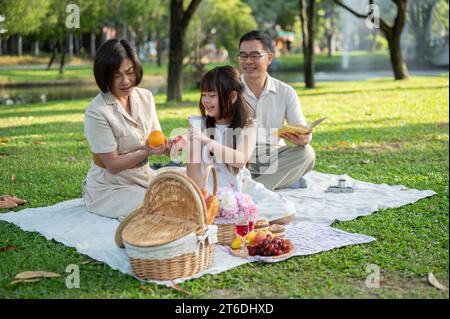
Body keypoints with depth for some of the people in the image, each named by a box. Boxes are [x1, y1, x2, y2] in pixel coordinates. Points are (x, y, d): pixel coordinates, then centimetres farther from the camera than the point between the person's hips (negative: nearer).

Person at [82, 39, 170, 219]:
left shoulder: (145, 97, 0)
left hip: (144, 177, 6)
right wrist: (147, 152, -33)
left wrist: (170, 147, -22)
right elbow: (113, 164, -18)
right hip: (109, 188, -6)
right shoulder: (97, 112, -20)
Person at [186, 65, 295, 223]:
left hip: (240, 188, 2)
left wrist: (208, 142, -34)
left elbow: (241, 159, -21)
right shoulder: (197, 125, -3)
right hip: (209, 190, -2)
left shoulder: (248, 126, -3)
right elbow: (193, 168, -5)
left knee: (286, 210, -16)